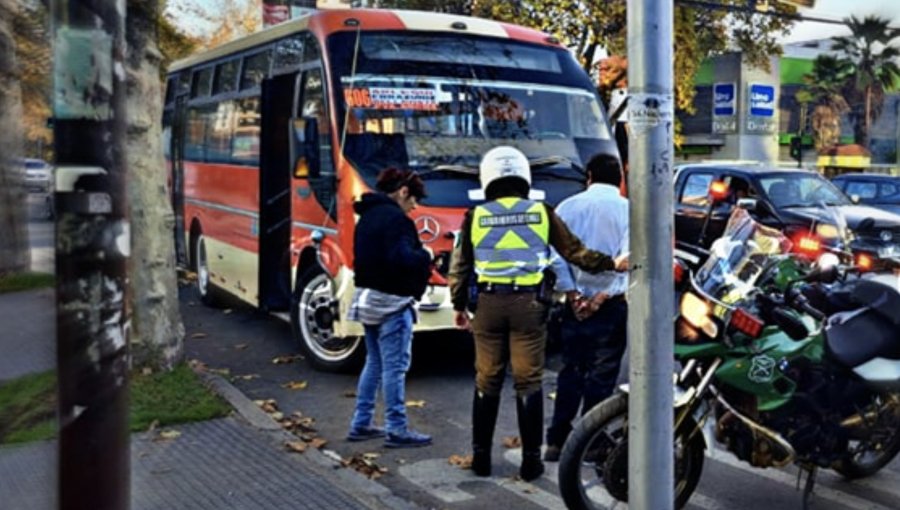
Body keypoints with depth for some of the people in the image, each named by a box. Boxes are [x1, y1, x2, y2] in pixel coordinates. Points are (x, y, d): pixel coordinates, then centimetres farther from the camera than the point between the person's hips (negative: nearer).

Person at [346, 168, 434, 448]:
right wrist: (424, 257, -6)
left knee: (374, 363, 17)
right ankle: (397, 430, 2)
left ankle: (361, 424, 21)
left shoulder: (368, 215, 14)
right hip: (391, 301, -10)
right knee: (395, 366, -3)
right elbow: (402, 259, -26)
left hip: (367, 297, 10)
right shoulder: (395, 218, -16)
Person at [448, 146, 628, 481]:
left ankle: (481, 456, 18)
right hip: (528, 303, -1)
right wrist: (611, 264, 12)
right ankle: (531, 460, 9)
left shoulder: (476, 216, 3)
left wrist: (459, 306, 15)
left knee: (487, 381, 10)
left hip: (489, 303, 1)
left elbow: (460, 266, 6)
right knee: (528, 382, 5)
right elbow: (573, 251, 3)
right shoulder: (541, 212, 2)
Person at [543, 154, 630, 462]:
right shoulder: (627, 210, -3)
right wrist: (604, 295, -12)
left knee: (571, 372, 12)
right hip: (610, 306, -3)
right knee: (601, 376, 5)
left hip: (576, 301, 3)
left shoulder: (568, 207, 4)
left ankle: (557, 441, 13)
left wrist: (571, 293, -5)